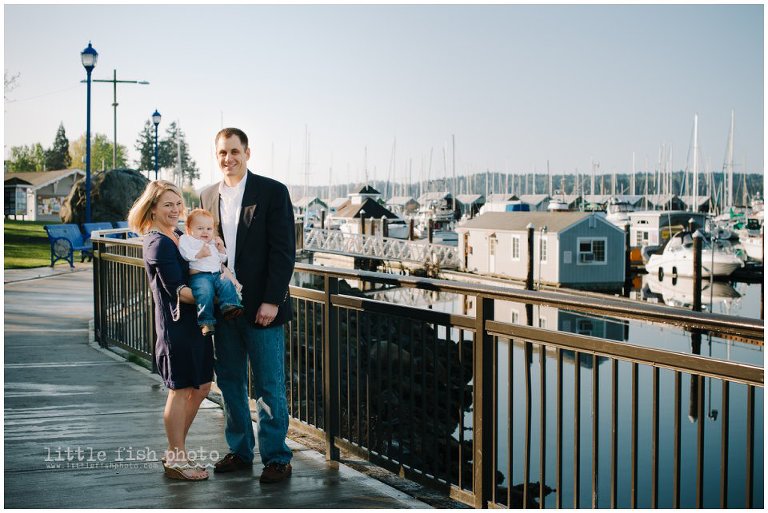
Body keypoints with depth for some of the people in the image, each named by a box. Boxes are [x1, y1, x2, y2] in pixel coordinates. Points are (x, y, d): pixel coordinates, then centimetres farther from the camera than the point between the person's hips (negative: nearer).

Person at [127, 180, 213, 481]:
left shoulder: (179, 238, 15)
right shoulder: (158, 244, -12)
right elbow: (178, 290, -19)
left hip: (195, 322, 9)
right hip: (176, 324, -9)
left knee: (201, 387, 13)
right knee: (180, 390, -1)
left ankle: (176, 449, 26)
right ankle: (176, 460, 10)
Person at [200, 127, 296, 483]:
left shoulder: (272, 192, -5)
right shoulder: (209, 196, 10)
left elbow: (284, 250, -9)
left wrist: (271, 301, -15)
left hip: (261, 307, -5)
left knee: (269, 386, 1)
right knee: (230, 381, 12)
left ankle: (276, 457, 11)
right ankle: (239, 451, 25)